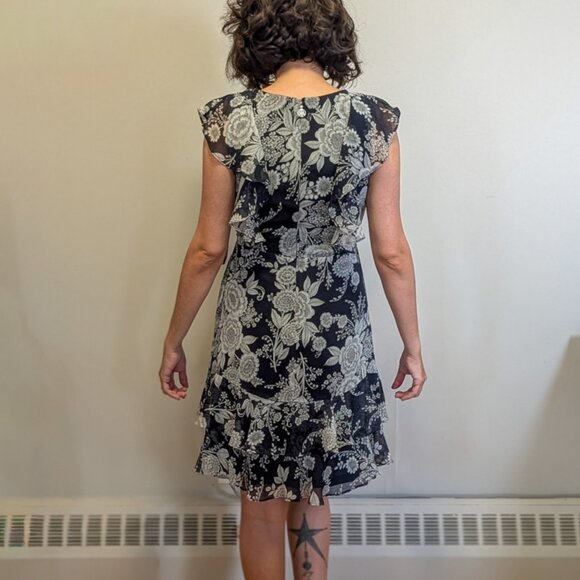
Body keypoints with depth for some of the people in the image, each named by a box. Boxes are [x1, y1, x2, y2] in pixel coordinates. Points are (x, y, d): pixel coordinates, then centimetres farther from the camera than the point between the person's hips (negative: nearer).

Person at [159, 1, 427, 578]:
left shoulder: (229, 118, -9)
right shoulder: (375, 120, -6)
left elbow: (208, 248, -7)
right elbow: (391, 251, -5)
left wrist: (174, 340, 6)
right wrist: (413, 345, 8)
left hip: (253, 334, -1)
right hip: (337, 335, 2)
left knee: (261, 501, 20)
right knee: (313, 495, 24)